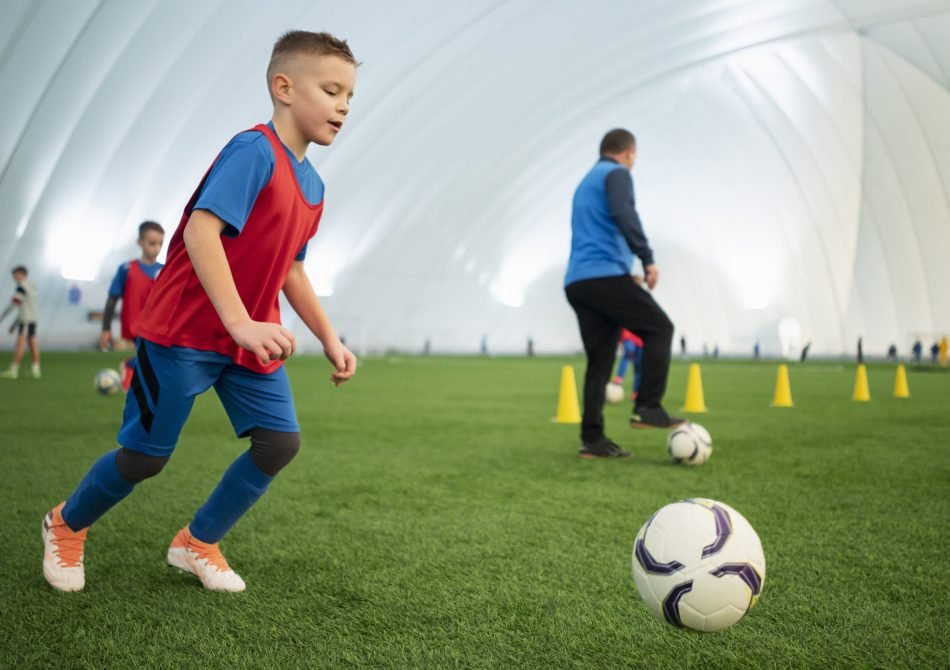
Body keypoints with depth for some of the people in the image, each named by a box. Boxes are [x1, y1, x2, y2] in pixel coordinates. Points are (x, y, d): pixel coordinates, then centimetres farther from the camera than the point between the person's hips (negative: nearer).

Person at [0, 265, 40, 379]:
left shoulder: (21, 286, -9)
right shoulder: (32, 286, 19)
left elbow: (13, 304, -12)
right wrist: (15, 323, 26)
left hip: (26, 319, -9)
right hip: (33, 318, 9)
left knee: (21, 342, -10)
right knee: (32, 342, 8)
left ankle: (13, 370, -11)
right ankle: (35, 370, 7)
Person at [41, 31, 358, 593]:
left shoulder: (312, 186, 7)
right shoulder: (254, 151, -20)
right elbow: (199, 232, -30)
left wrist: (330, 338, 12)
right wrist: (240, 322, -36)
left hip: (252, 337, 8)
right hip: (184, 332, -8)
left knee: (281, 442, -2)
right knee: (146, 456, 1)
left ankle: (199, 543, 18)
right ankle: (66, 525, 31)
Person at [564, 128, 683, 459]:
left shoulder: (585, 183, 29)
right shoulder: (616, 173, 2)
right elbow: (624, 215, -18)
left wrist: (633, 260, 32)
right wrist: (647, 258, -19)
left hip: (576, 282, 8)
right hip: (606, 274, -8)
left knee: (599, 360, 7)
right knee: (660, 329, 2)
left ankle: (592, 439, 2)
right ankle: (647, 407, -6)